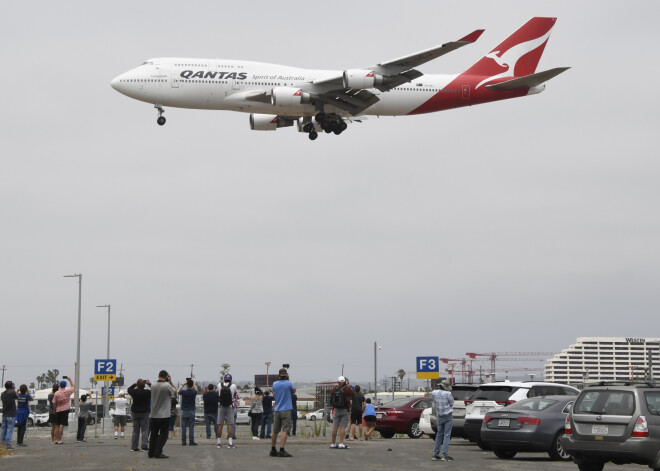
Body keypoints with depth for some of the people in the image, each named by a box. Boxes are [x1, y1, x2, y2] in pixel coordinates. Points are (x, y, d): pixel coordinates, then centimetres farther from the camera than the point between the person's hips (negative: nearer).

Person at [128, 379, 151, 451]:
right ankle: (144, 446, -5)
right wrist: (149, 384, 7)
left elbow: (129, 389, 16)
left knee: (135, 430, 9)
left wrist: (135, 384, 17)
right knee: (144, 430, 1)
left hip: (135, 413, 3)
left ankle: (134, 447, 7)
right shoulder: (147, 392, -14)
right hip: (144, 413, -3)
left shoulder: (134, 392, -6)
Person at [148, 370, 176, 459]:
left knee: (153, 434, 13)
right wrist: (170, 382, 5)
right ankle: (158, 452, -8)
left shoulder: (153, 386, 0)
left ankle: (151, 453, 15)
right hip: (164, 415, -5)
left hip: (153, 415, 5)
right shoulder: (167, 386, -14)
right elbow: (174, 391, 3)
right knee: (163, 435, 1)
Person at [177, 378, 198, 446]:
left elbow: (178, 392, 14)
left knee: (183, 427, 4)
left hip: (184, 411, 0)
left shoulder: (183, 392, -10)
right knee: (191, 427, 0)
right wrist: (193, 383, 26)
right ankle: (191, 441, -3)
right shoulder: (194, 392, -7)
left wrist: (183, 384, 17)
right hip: (191, 411, 0)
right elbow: (196, 389, 19)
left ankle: (183, 441, 4)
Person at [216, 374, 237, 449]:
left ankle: (219, 443, 9)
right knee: (230, 425, -2)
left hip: (221, 407, 2)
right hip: (230, 407, -2)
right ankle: (230, 443, -8)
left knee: (220, 425, 6)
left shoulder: (219, 385, -1)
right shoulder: (233, 386, -6)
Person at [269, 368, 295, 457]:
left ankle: (273, 450, 22)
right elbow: (293, 391, 11)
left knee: (275, 431, 13)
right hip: (286, 410, -5)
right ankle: (281, 450, -19)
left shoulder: (275, 384, 5)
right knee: (285, 430, -9)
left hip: (277, 410, 5)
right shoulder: (288, 383, -8)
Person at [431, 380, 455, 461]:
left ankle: (435, 454, 14)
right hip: (448, 416, -5)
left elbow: (434, 403, 7)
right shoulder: (447, 394, -17)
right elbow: (452, 403, -4)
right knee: (447, 435, -3)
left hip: (440, 416, 5)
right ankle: (445, 455, -9)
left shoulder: (434, 393, -3)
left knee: (439, 435, 14)